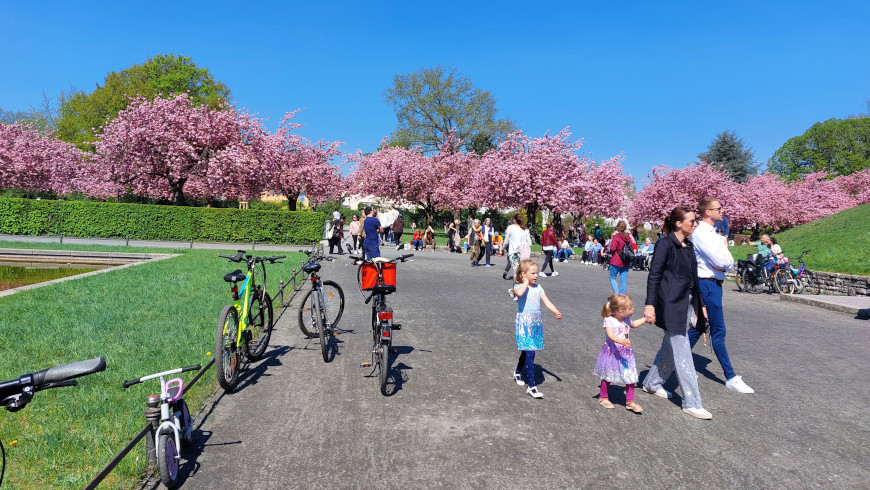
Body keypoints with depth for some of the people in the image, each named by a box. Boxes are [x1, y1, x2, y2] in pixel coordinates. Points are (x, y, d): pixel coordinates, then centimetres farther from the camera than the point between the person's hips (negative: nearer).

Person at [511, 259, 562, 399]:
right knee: (529, 353, -11)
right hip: (524, 323, -6)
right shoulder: (519, 287, -9)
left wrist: (556, 311, -14)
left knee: (526, 351, 17)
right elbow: (519, 293, -34)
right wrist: (526, 282, -18)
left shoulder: (538, 287, 9)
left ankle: (518, 372, 44)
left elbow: (546, 302, 2)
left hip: (536, 323, 6)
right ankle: (532, 386, -8)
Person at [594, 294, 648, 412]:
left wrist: (645, 319, 22)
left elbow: (634, 324, 27)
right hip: (612, 352, -5)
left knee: (630, 376, 2)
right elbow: (611, 336, -32)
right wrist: (621, 341, -48)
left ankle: (630, 402, 15)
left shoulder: (626, 320, 3)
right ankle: (603, 397, 31)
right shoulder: (609, 320, -19)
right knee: (608, 376, 10)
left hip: (625, 352, 6)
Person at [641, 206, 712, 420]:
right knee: (682, 352, -5)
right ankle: (691, 402, 1)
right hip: (671, 305, -9)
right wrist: (650, 304, -20)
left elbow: (692, 277, 18)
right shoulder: (665, 244, -11)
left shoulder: (688, 246, 13)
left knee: (670, 347, 17)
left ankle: (652, 383, 33)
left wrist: (700, 304, 18)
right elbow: (654, 275, -15)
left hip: (687, 303, 9)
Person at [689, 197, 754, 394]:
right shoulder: (701, 233, -16)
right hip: (708, 284, -10)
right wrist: (725, 246, -1)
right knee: (718, 332, -3)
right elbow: (721, 261, -19)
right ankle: (731, 377, 5)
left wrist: (726, 262, -4)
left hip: (714, 284, 10)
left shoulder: (713, 233, 15)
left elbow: (728, 262, 17)